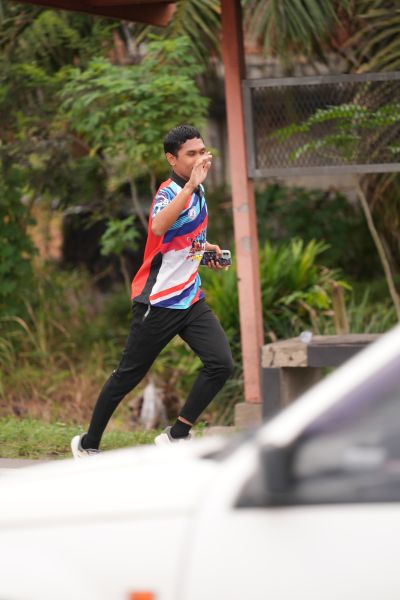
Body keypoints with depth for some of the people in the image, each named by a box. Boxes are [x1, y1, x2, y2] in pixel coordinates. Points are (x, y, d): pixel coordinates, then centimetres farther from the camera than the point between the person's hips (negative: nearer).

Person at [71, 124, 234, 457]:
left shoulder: (198, 190, 8)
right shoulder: (169, 192, -18)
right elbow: (159, 227, -43)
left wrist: (205, 249, 9)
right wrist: (191, 185, -47)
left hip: (191, 298, 7)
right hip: (159, 302, -7)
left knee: (221, 364, -11)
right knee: (129, 375, 4)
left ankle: (176, 436, -2)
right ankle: (89, 443, 21)